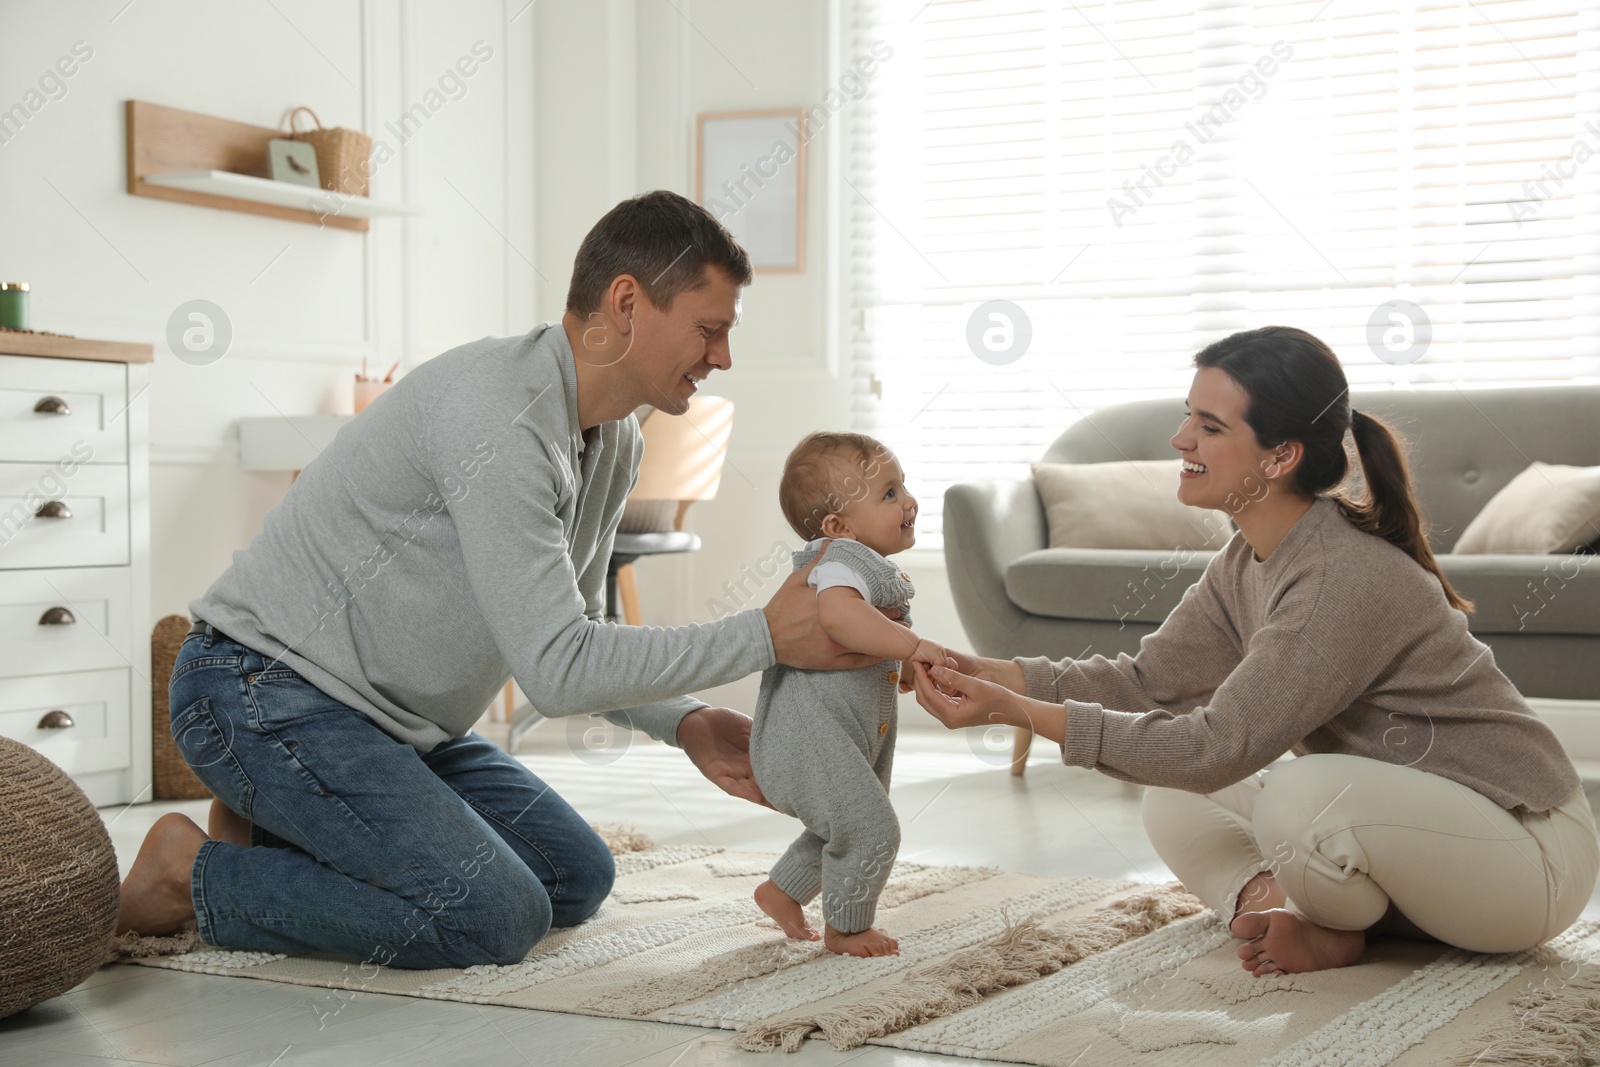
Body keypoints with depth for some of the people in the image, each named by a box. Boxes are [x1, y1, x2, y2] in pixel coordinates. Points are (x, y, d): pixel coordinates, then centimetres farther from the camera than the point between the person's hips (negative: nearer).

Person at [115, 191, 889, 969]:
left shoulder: (613, 441, 5)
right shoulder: (499, 415, -26)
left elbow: (570, 635, 13)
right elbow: (556, 668, -27)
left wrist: (683, 723, -4)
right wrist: (767, 636, -23)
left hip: (391, 720, 10)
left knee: (577, 879, 7)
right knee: (497, 917, -21)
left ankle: (278, 832, 14)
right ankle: (195, 875, -4)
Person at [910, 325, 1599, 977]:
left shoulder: (1348, 578, -29)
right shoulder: (1249, 559, 0)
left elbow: (1218, 746, -30)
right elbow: (1149, 680, 2)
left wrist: (1019, 712, -30)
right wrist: (993, 675, -11)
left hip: (1528, 849, -8)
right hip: (1399, 815, 8)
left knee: (1301, 796, -34)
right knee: (1174, 803, 3)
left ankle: (1335, 929, -6)